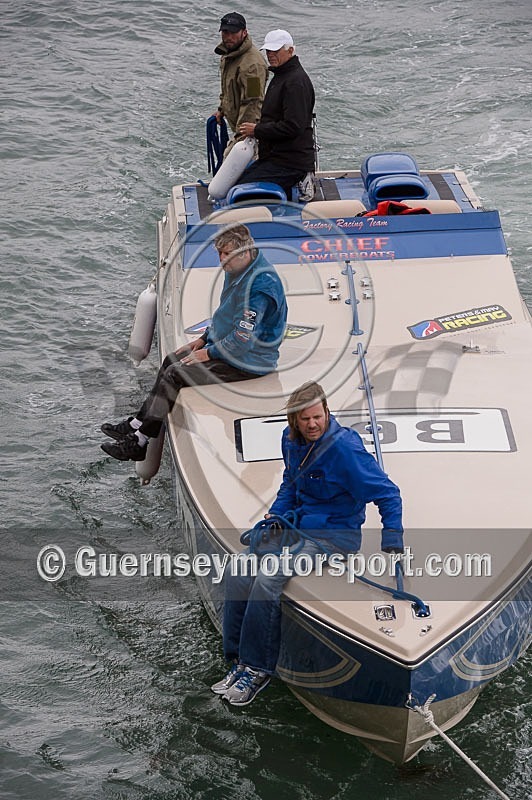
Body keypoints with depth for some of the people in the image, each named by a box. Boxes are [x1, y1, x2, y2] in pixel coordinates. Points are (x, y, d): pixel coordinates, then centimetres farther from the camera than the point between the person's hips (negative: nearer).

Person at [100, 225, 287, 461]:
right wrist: (204, 339, 12)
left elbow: (243, 339, -28)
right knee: (171, 362, 10)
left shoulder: (261, 284, -28)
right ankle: (137, 424, 12)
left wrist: (209, 353, -15)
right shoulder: (236, 271, 6)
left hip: (248, 362, -10)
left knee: (175, 374, -14)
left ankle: (139, 442, -6)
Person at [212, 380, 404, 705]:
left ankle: (258, 669, -16)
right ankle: (240, 661, -4)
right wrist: (276, 513, 7)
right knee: (239, 573, -11)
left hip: (335, 535, -8)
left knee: (269, 578, -28)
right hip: (298, 525, 8)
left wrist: (392, 541, -21)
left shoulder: (344, 447, -20)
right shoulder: (292, 440, 3)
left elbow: (387, 493, -15)